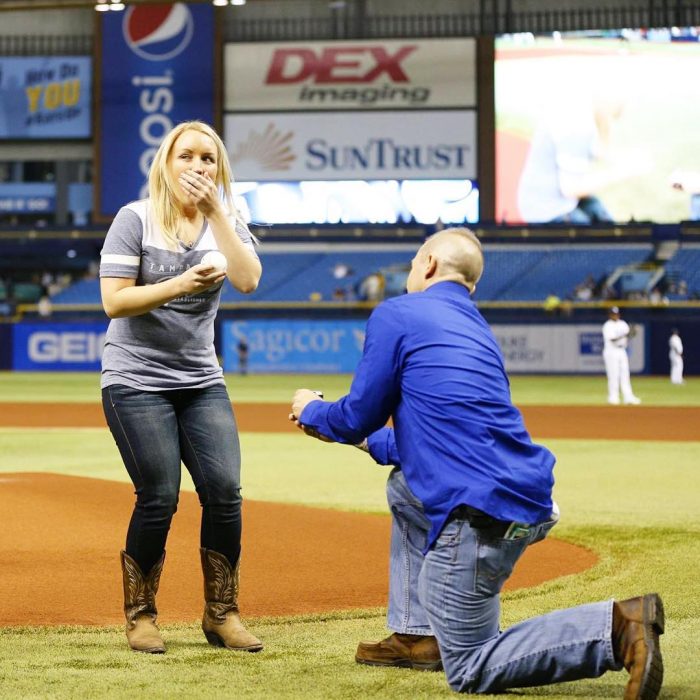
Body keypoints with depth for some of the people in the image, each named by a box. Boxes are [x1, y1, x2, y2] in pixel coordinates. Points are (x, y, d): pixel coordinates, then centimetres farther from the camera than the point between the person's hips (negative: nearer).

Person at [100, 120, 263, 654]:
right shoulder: (135, 219, -6)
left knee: (224, 491, -7)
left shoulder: (226, 223, 6)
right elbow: (113, 301, -13)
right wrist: (179, 285, -25)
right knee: (160, 499, -8)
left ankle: (222, 614, 7)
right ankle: (140, 616, 9)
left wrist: (215, 210, -16)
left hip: (201, 381, 4)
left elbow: (248, 280, -13)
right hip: (137, 379, -4)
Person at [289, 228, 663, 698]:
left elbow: (359, 417, 4)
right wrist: (366, 439, 42)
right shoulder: (476, 329, 23)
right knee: (404, 488, 33)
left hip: (482, 512, -8)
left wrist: (312, 411, 25)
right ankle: (417, 635, 27)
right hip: (527, 497, 8)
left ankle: (616, 627, -15)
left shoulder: (397, 315, 1)